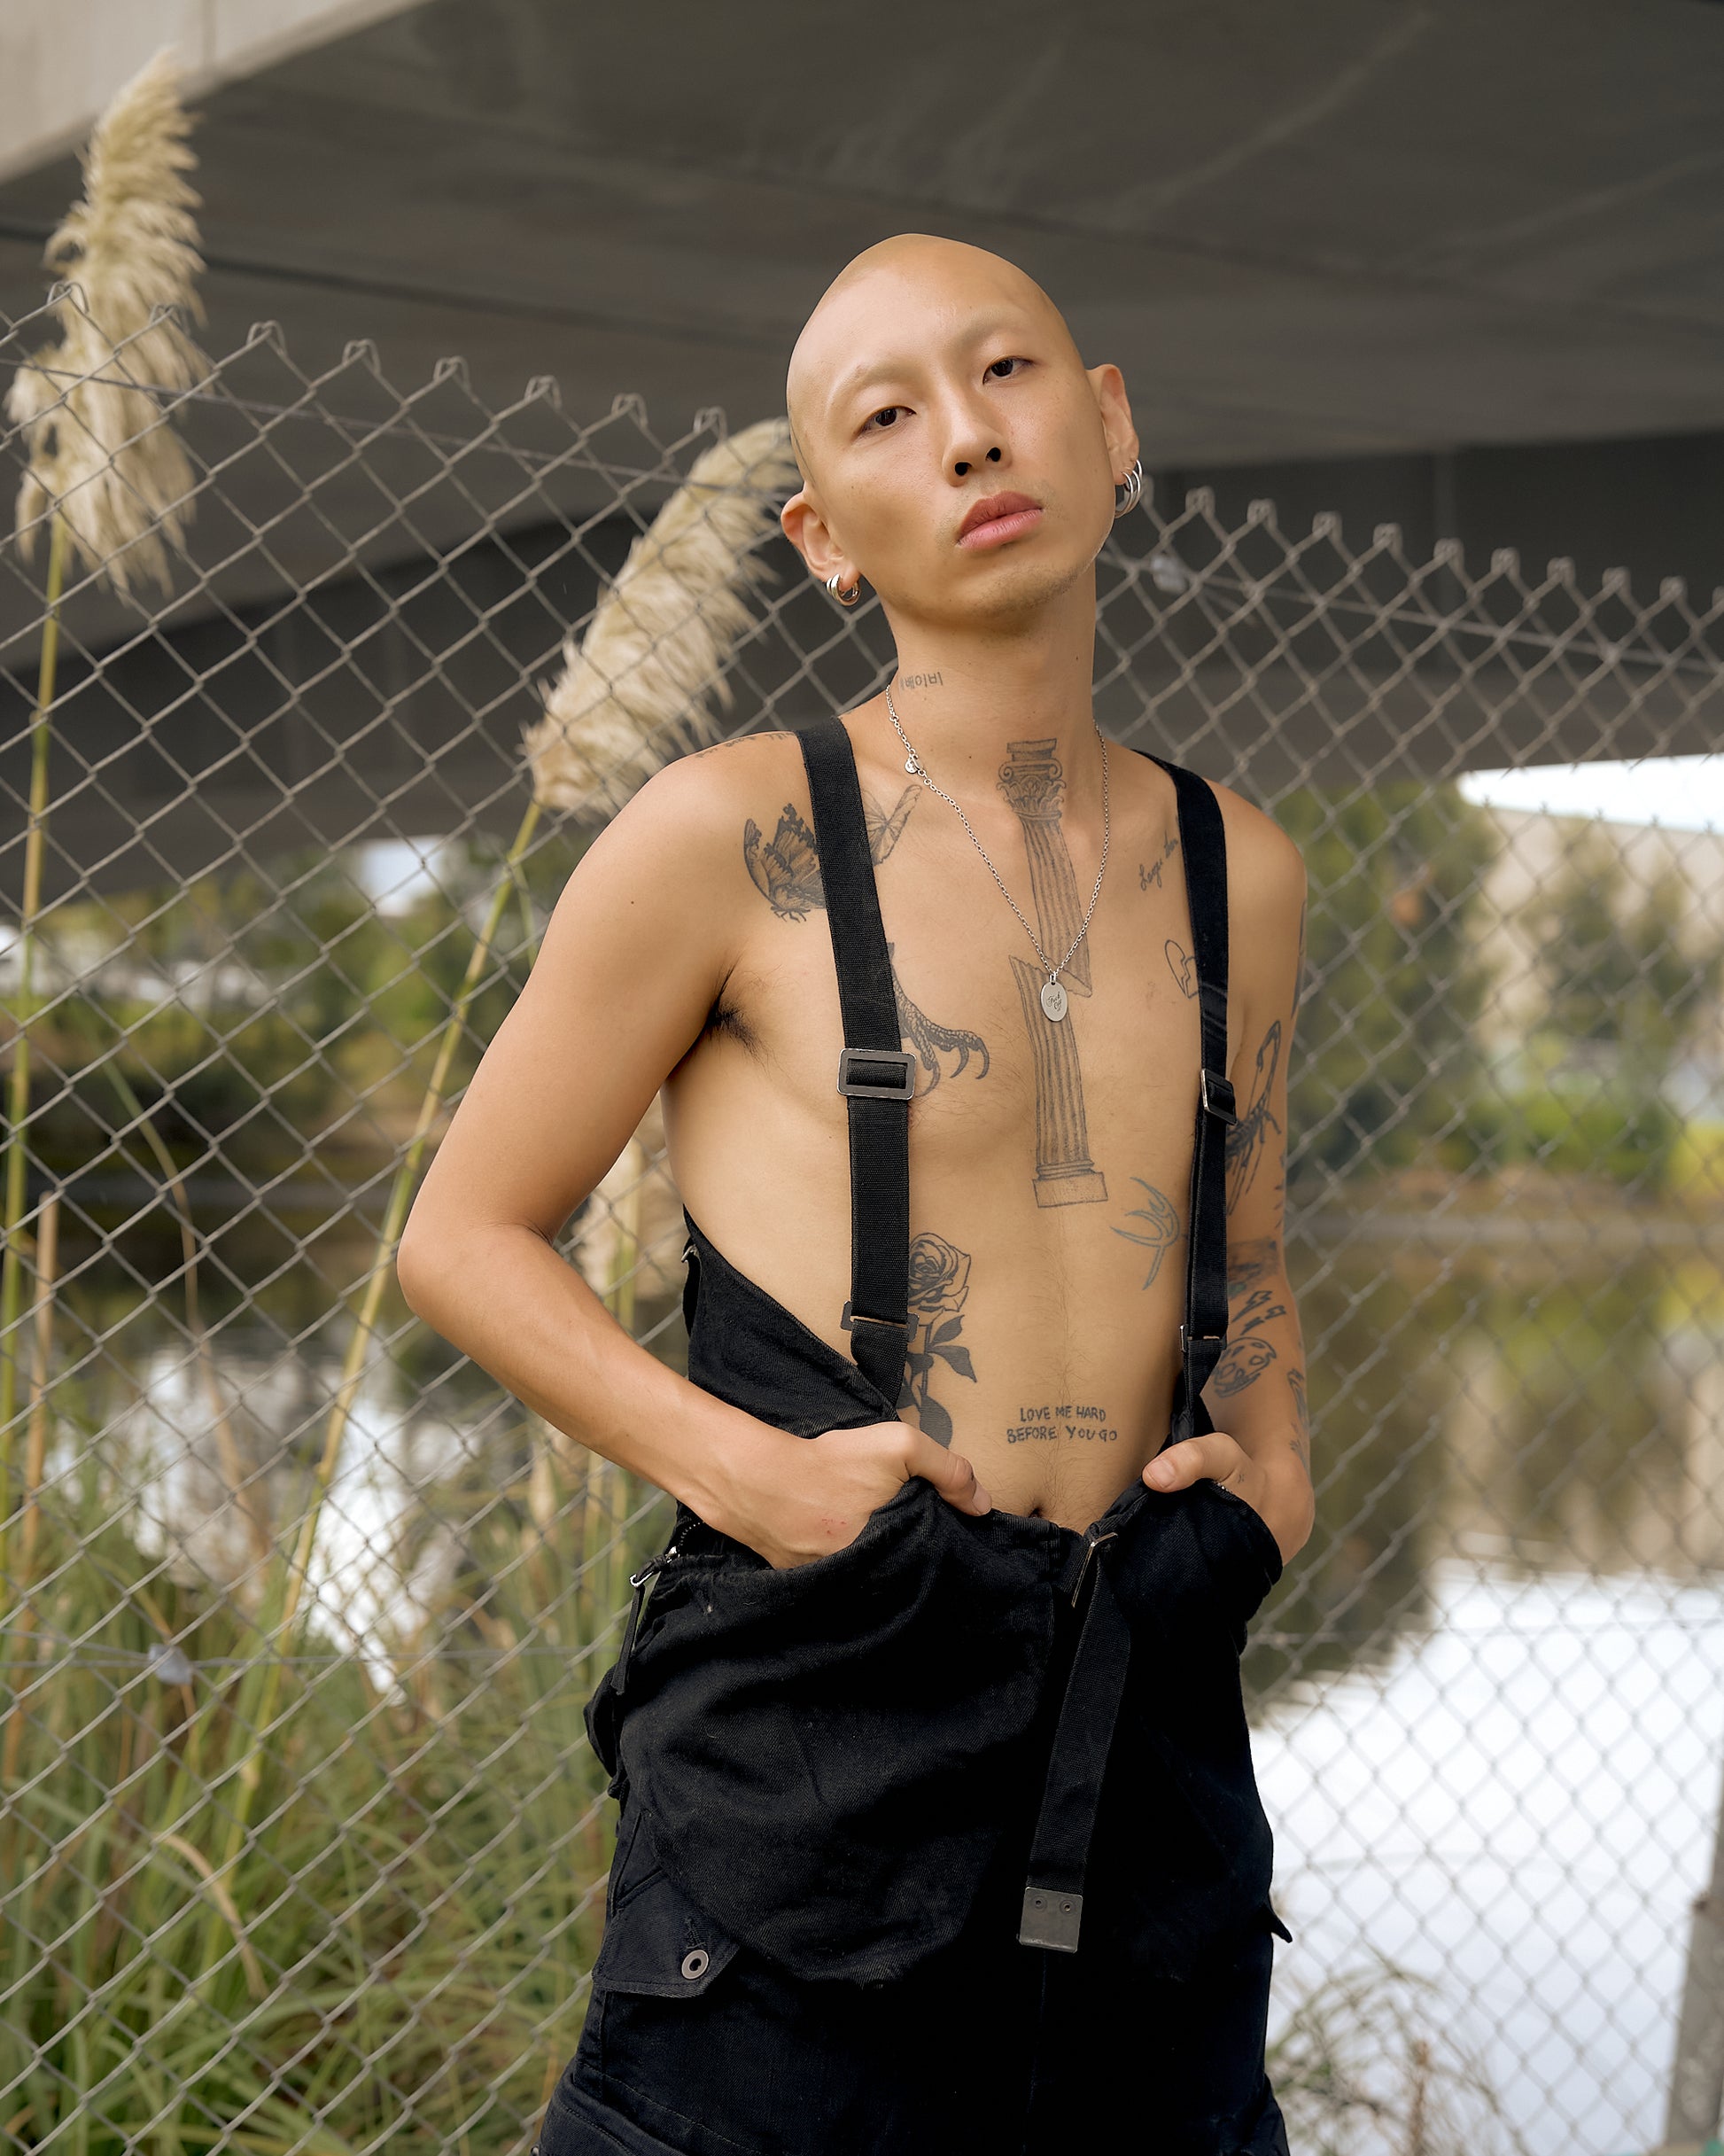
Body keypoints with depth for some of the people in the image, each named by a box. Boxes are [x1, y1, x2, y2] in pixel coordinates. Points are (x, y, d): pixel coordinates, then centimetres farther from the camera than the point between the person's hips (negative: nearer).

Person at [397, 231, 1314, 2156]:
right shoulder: (738, 836, -4)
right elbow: (464, 1236, 1)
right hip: (820, 1715, -4)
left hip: (1154, 1745, 5)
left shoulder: (1236, 872, 11)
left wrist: (1275, 1470, 7)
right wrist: (749, 1470, -11)